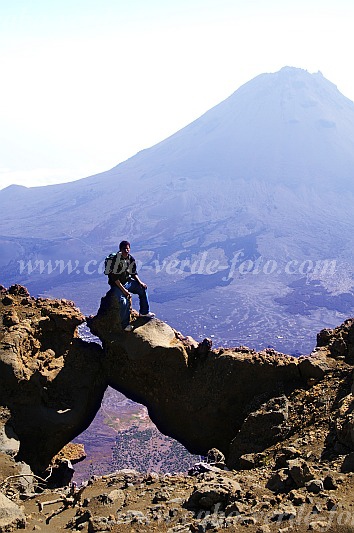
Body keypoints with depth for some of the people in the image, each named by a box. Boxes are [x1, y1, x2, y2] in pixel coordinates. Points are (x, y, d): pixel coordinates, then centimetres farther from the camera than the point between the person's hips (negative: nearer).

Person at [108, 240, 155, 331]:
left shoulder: (131, 259, -2)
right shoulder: (116, 260, -22)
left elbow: (134, 273, 11)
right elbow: (115, 278, -23)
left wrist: (140, 282, -4)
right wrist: (124, 290, -26)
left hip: (128, 281, 7)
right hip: (117, 285, -7)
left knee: (143, 288, 3)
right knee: (124, 301, -26)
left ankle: (144, 312, 17)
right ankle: (125, 325, -14)